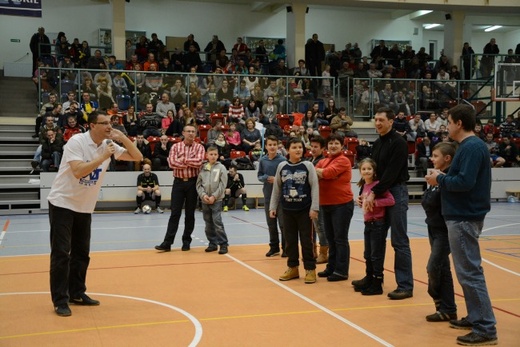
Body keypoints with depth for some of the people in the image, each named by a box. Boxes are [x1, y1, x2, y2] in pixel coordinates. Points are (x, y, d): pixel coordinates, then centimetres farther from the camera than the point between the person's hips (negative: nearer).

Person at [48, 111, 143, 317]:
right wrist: (103, 156, -29)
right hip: (62, 203, -6)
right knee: (61, 253, -7)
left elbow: (137, 157, -1)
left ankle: (76, 293, 23)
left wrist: (123, 138, -14)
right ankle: (60, 301, 0)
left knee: (82, 253, 11)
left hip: (85, 207, 7)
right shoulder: (76, 141, -18)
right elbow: (78, 171, -31)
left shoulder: (109, 145, 0)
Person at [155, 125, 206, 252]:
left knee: (190, 213, 6)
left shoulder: (199, 147, 2)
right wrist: (191, 163, -11)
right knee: (175, 213, -1)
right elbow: (172, 163, -12)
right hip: (178, 182, 0)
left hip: (193, 182, 0)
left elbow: (199, 162, -15)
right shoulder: (175, 146, 3)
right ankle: (167, 242, 0)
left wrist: (182, 160, -10)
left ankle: (186, 241, 16)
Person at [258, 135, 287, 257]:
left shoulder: (283, 160, -8)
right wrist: (264, 178, -11)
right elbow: (259, 175, 10)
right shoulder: (262, 160, 4)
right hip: (268, 195, 4)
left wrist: (277, 180, -20)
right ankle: (274, 247, 23)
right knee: (271, 223, 12)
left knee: (283, 223, 0)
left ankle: (286, 248, 9)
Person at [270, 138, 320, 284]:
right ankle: (292, 268, 22)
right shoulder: (282, 166, 3)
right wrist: (272, 207, 8)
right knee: (290, 240, 10)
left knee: (306, 240, 2)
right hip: (287, 210, 3)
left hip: (304, 210, -3)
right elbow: (276, 188, 9)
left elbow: (315, 187, -5)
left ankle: (310, 269, 11)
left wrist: (314, 208, -11)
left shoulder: (308, 165, -4)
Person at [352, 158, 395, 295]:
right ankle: (369, 280, 30)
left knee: (376, 255, 0)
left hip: (378, 224, -8)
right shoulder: (364, 185, 8)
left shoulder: (378, 184, -15)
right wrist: (361, 201, 1)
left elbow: (391, 200, -23)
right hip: (368, 223, 8)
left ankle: (377, 285, 9)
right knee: (367, 255, 17)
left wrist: (374, 201, -25)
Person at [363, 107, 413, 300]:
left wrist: (374, 193, -20)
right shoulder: (377, 144, 14)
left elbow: (392, 172, -19)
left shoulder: (398, 142, -11)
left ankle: (405, 285, -1)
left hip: (396, 193, -8)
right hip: (380, 195, 8)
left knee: (399, 241, -6)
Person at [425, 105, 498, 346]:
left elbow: (465, 182, -26)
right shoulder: (471, 145, 14)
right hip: (464, 215, 11)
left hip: (464, 218, -11)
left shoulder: (471, 147, -17)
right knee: (468, 270, 16)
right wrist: (443, 179, 2)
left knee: (470, 272, -7)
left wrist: (440, 179, -12)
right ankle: (475, 317, 25)